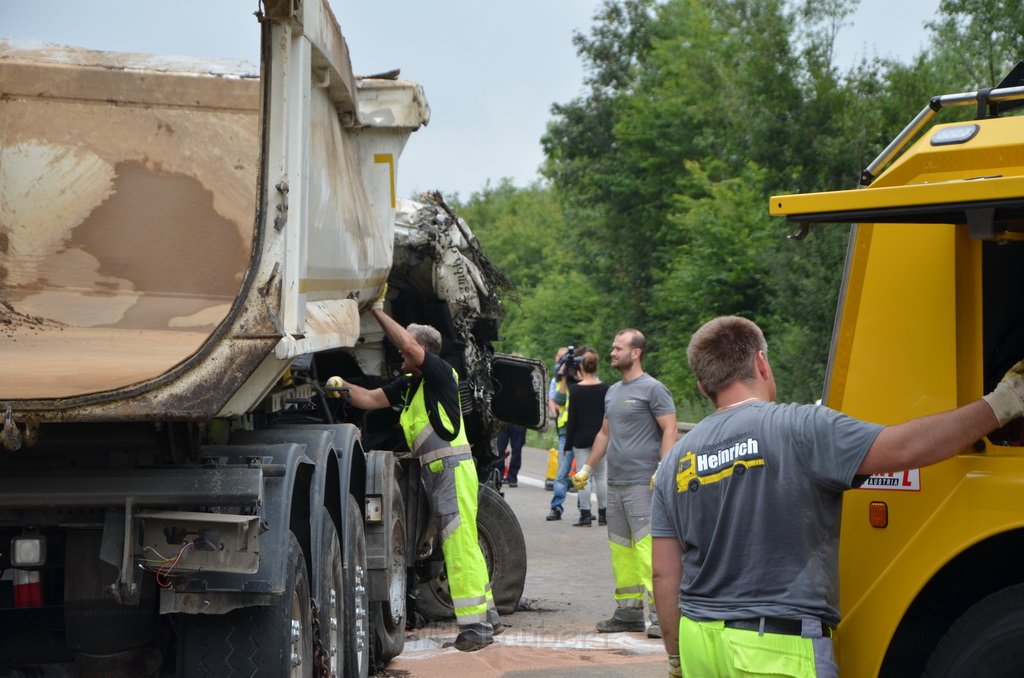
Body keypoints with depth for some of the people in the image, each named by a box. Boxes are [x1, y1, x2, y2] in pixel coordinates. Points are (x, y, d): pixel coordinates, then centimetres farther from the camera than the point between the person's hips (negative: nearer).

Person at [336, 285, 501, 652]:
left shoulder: (440, 373, -9)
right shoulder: (409, 384, 16)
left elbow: (409, 346, -22)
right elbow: (371, 399, 16)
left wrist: (378, 312, -15)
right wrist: (345, 387, 0)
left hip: (452, 467, -10)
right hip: (435, 472, 10)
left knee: (460, 546, -11)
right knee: (460, 546, 13)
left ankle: (475, 625, -10)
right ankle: (487, 615, 21)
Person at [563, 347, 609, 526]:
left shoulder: (575, 390, -10)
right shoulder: (605, 389, -1)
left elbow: (572, 418, -8)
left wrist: (568, 443, -1)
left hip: (581, 439, -3)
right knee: (601, 475, 10)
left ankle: (585, 515, 0)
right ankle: (603, 514, 14)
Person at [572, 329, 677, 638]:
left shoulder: (653, 389, -5)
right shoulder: (613, 392, 19)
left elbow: (670, 430, -11)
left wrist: (663, 470, -21)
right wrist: (587, 467, 26)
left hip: (643, 482, -8)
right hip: (615, 482, 9)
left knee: (647, 544, -13)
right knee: (620, 548, 9)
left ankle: (660, 613, -13)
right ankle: (628, 611, 14)